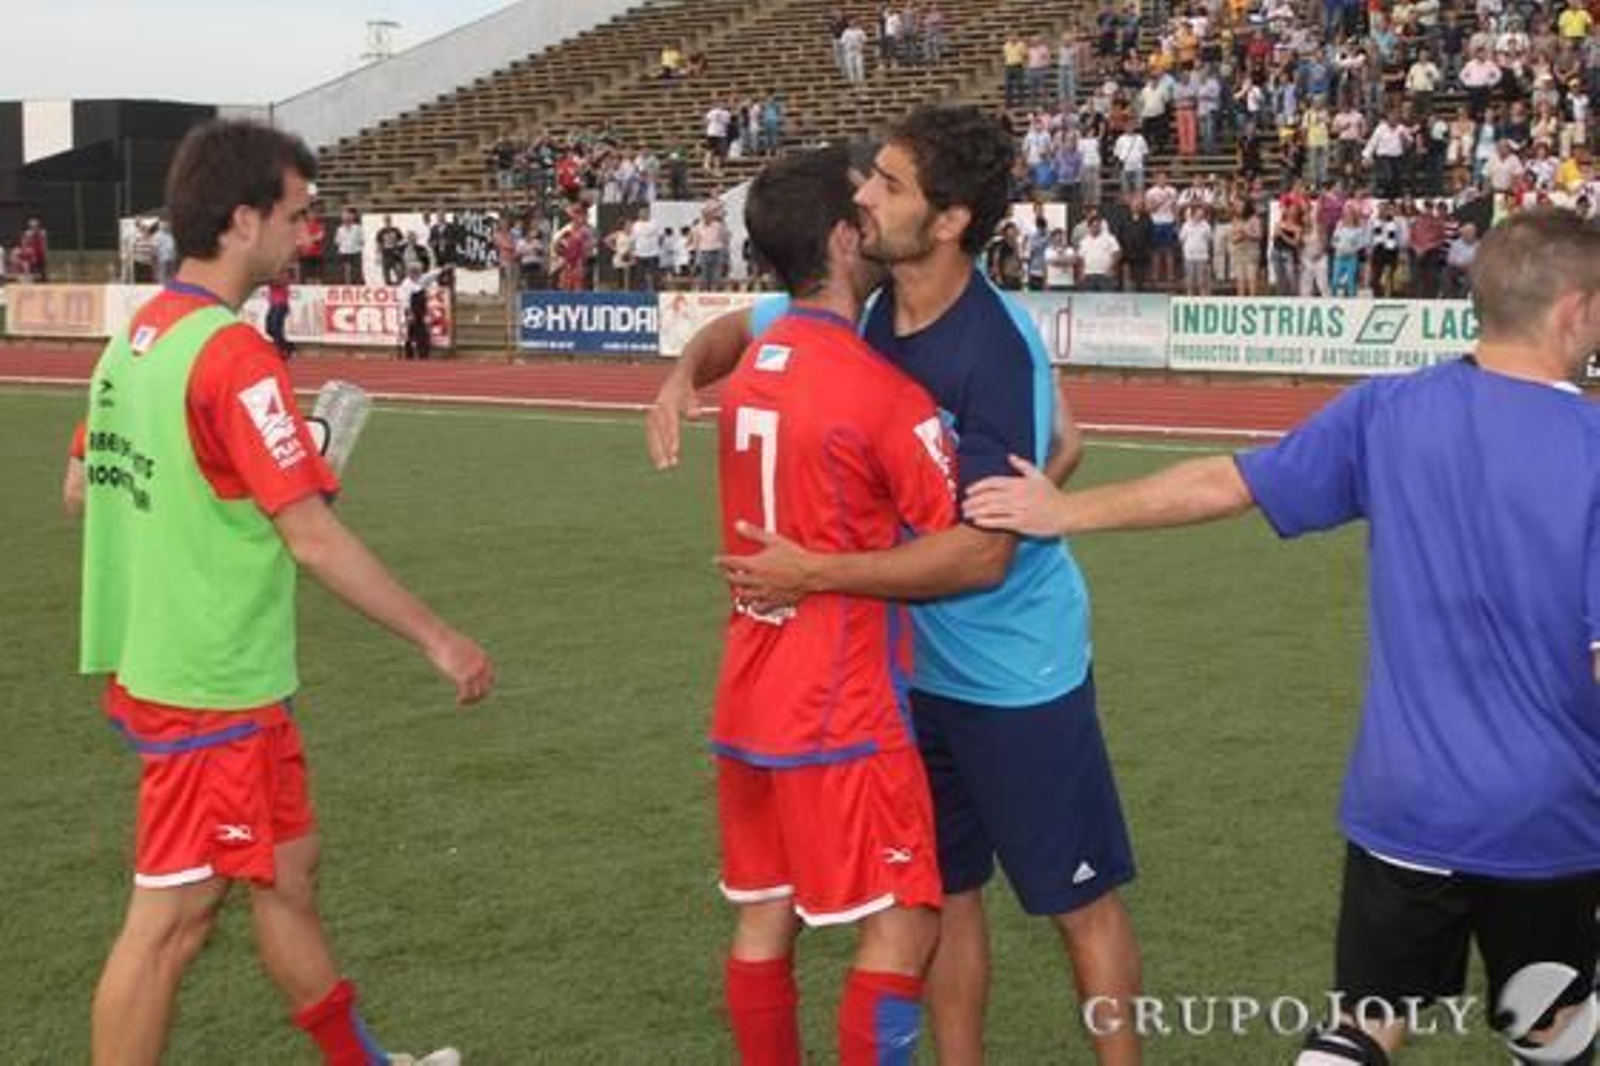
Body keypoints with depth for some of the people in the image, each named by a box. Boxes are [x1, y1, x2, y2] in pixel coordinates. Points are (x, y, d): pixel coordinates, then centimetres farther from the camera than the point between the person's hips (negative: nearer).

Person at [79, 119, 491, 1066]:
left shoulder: (136, 336, 6)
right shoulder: (234, 355, -20)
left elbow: (89, 487, 16)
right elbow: (314, 538, -22)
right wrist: (439, 639, -15)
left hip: (148, 662, 9)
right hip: (213, 691, -9)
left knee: (287, 867, 20)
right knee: (172, 919, 1)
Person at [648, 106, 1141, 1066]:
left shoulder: (996, 348, -26)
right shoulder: (863, 307, -5)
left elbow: (982, 553, -29)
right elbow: (740, 327, 14)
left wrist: (816, 574, -26)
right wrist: (684, 376, -8)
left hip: (1018, 671, -7)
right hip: (920, 664, 7)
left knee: (1080, 899, 7)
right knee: (947, 891, 17)